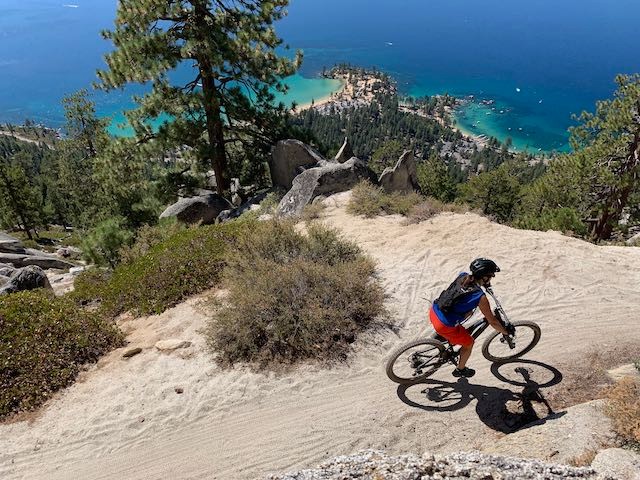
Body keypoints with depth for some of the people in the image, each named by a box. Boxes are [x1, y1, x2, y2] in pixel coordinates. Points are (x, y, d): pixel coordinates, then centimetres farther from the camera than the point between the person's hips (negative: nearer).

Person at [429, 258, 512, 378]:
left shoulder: (463, 276, -1)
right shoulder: (481, 297, -17)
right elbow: (492, 322, -6)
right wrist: (506, 332, 12)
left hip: (433, 311, 7)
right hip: (444, 326, -7)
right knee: (469, 342, 20)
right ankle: (460, 370, 43)